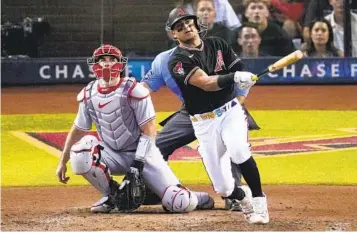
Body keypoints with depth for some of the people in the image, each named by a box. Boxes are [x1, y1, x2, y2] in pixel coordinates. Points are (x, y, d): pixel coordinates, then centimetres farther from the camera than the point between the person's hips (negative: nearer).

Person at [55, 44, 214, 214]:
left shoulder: (134, 91, -15)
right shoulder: (88, 95, -2)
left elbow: (149, 131, -15)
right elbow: (78, 130, 11)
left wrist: (137, 165, -23)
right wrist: (62, 162, 10)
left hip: (142, 154, -3)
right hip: (112, 155, 4)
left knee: (180, 204, -21)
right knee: (80, 153, -30)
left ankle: (194, 198, 21)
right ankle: (112, 195, -6)